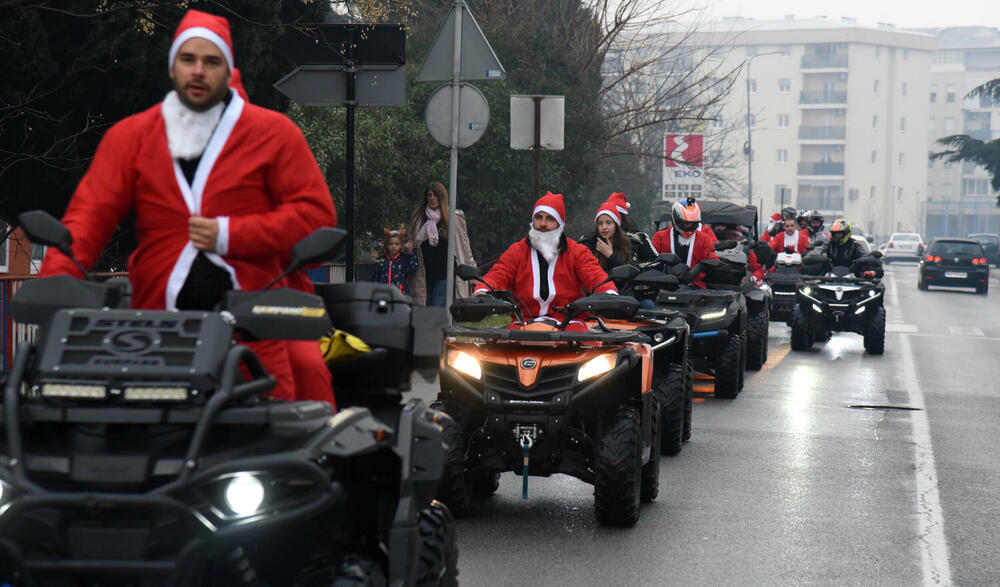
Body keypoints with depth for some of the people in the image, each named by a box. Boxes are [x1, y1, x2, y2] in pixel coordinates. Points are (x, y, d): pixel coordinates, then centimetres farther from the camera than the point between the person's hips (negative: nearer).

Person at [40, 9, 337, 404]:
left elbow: (316, 212, 3)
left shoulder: (273, 133, 8)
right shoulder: (129, 136, 13)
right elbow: (90, 212, 4)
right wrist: (54, 282, -13)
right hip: (159, 321, 1)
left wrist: (230, 235, -6)